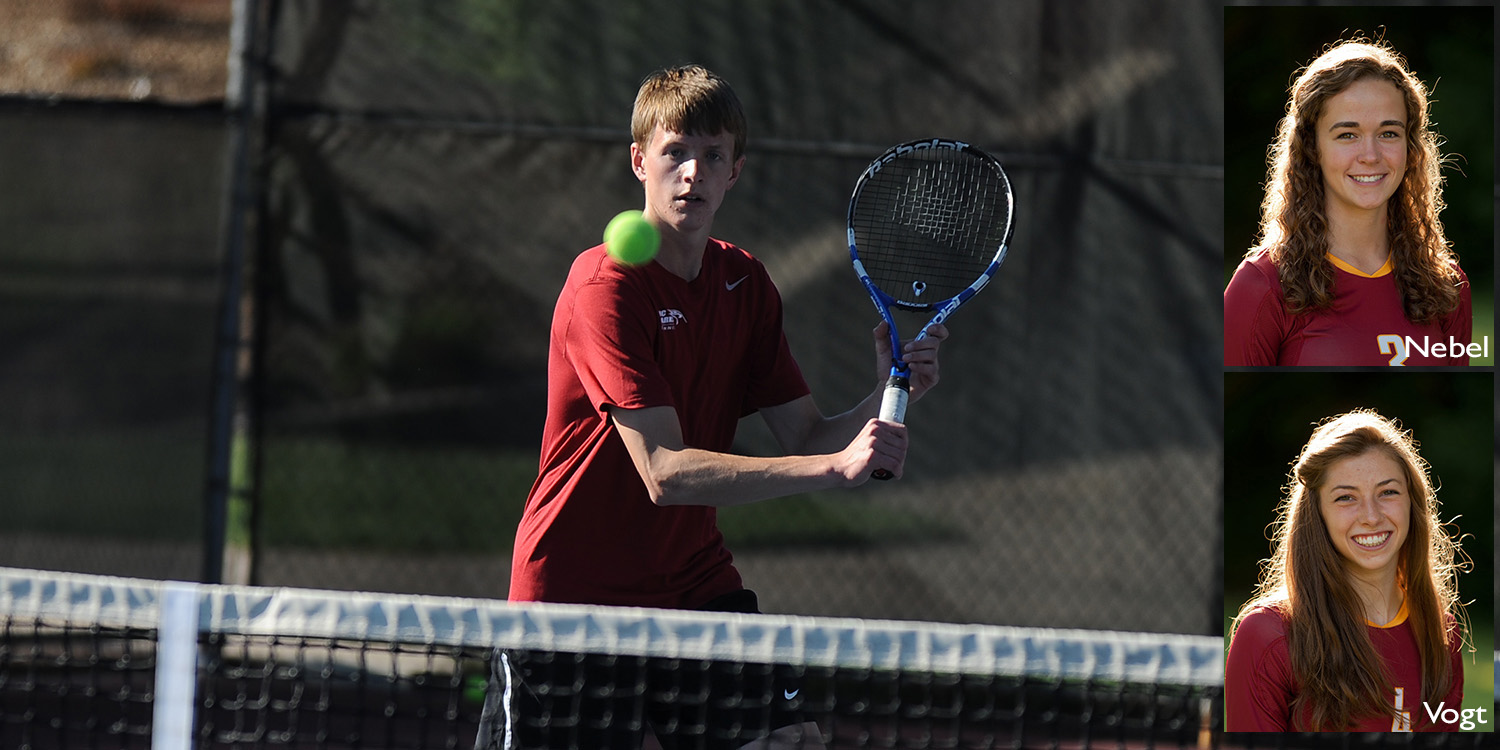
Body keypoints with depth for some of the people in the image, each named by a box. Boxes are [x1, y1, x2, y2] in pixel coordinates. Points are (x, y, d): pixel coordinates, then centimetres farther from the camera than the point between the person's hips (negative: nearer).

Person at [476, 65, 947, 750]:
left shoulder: (745, 283, 5)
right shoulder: (605, 287, -19)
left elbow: (805, 439, 5)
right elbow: (666, 472, -27)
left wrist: (887, 398, -16)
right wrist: (838, 466, -34)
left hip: (695, 581, 6)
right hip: (573, 591, -6)